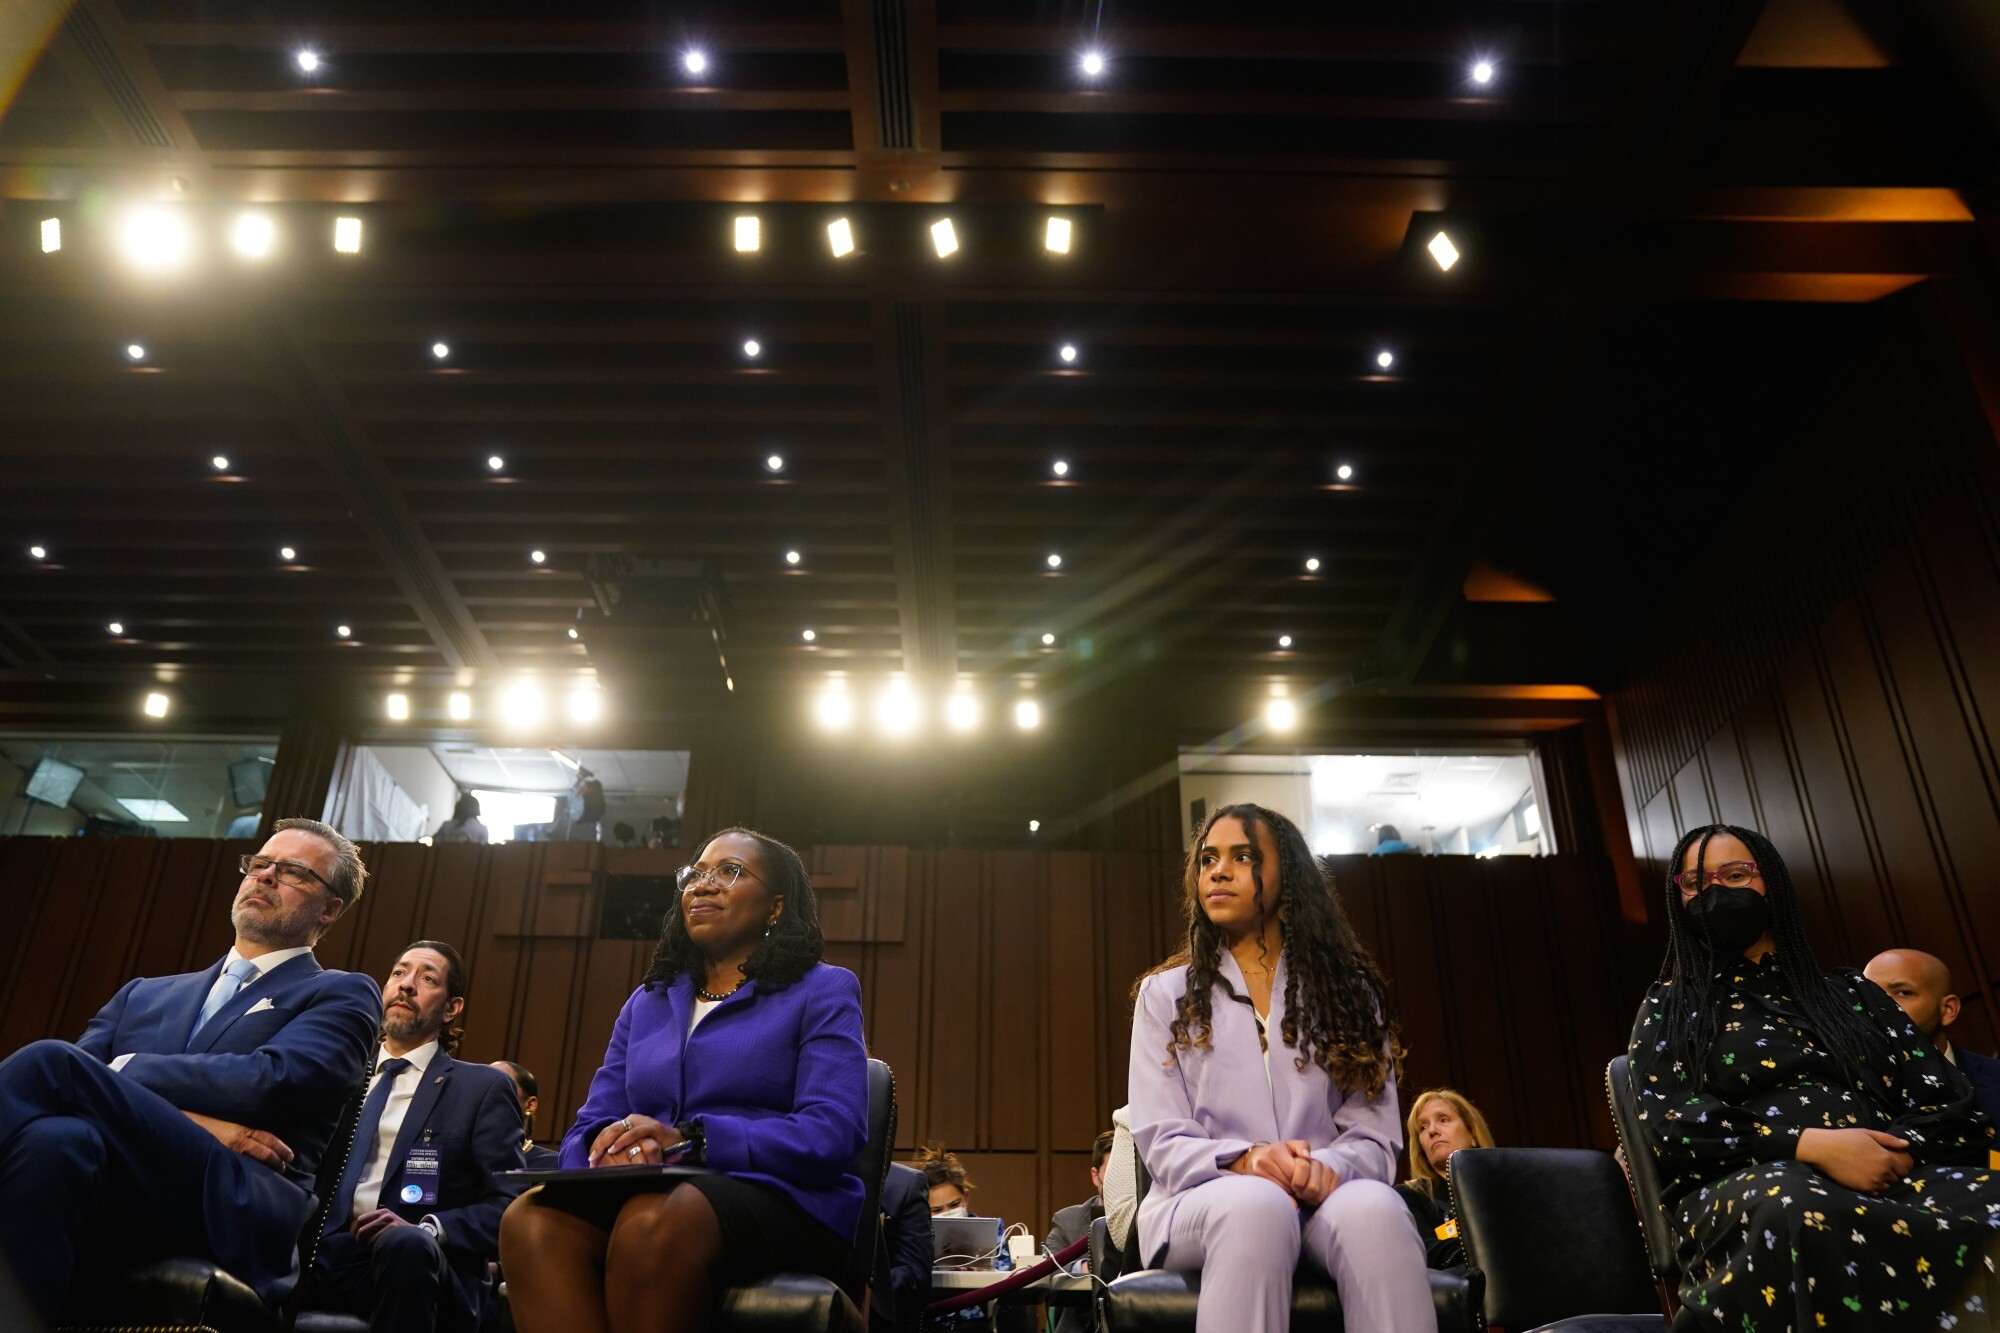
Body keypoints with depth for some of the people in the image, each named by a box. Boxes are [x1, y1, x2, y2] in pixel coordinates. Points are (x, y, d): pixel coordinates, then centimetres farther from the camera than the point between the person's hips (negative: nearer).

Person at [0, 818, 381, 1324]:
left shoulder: (341, 995, 14)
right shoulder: (144, 994, 30)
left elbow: (269, 1082, -6)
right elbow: (77, 1082, 11)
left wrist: (118, 1072, 4)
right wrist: (188, 1120, -8)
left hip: (240, 1214, -3)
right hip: (117, 1196, 4)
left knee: (48, 1061, -23)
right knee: (53, 1140, -34)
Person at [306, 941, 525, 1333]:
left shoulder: (483, 1088, 8)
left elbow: (507, 1209, 0)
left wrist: (426, 1229, -16)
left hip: (419, 1260, -1)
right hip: (325, 1251, 2)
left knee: (408, 1244, -37)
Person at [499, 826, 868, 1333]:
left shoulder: (823, 991, 5)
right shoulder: (645, 1002, 22)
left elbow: (833, 1132, -10)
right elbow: (590, 1128, 13)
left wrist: (690, 1141, -19)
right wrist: (611, 1149, -13)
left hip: (784, 1205, -4)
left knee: (652, 1221, -38)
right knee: (531, 1219, -28)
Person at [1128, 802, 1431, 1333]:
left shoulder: (1346, 989, 13)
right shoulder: (1165, 994, 11)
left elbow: (1376, 1137, 5)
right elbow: (1161, 1142, 1)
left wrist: (1328, 1168, -20)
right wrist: (1243, 1162, -21)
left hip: (1325, 1200, 2)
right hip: (1204, 1202, -1)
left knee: (1371, 1207, -37)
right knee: (1256, 1202, -39)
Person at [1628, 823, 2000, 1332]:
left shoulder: (1851, 992, 26)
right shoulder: (1670, 1008, 17)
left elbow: (1950, 1104, 16)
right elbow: (1669, 1124, 1)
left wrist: (1898, 1150, -8)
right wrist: (1810, 1144, -13)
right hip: (1752, 1182, -2)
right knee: (1793, 1211, -41)